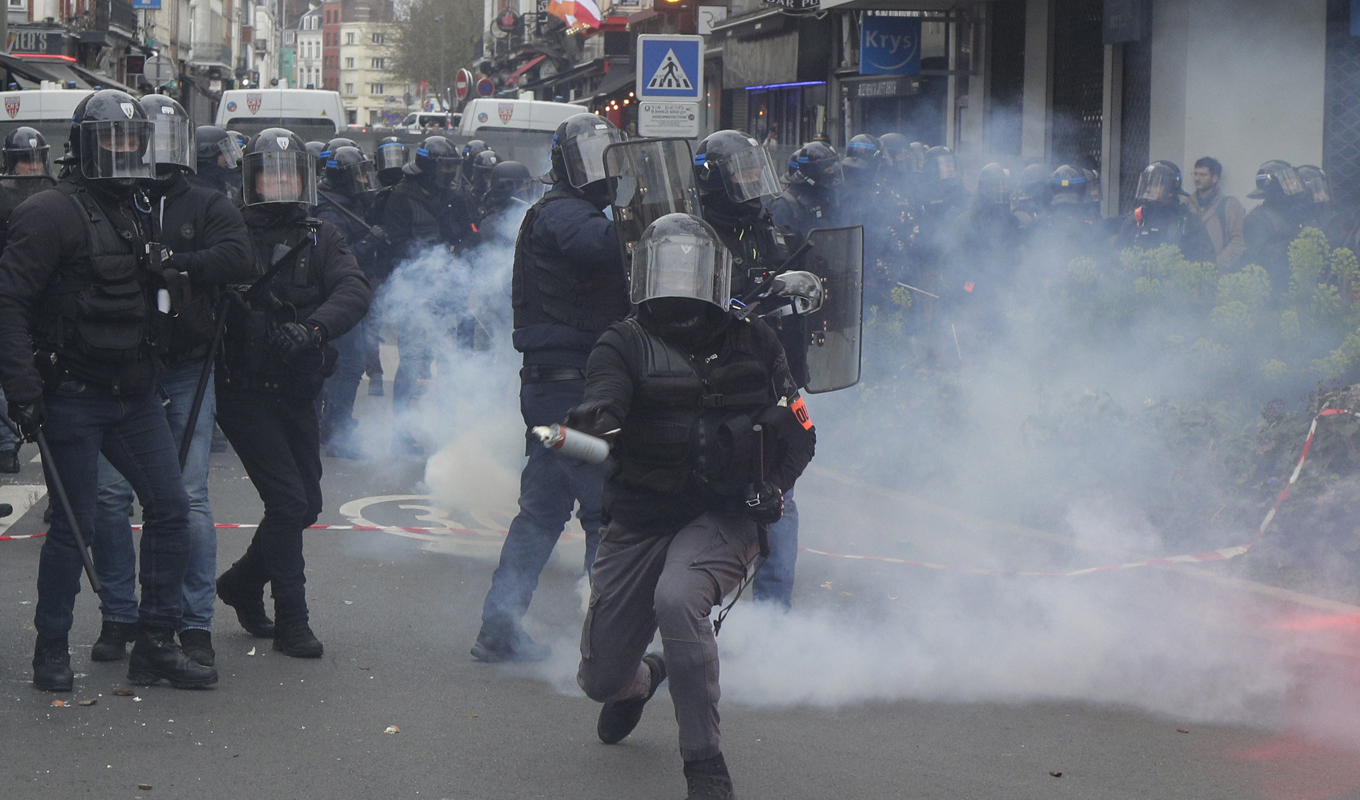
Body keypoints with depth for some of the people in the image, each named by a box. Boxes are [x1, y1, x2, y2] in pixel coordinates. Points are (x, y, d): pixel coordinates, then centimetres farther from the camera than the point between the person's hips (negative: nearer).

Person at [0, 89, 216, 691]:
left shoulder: (139, 212, 13)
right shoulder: (51, 213, -12)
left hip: (134, 394, 7)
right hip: (72, 398, -7)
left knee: (170, 506, 4)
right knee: (74, 525, -2)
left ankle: (156, 644, 12)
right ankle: (51, 651, 14)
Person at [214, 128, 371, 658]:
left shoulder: (322, 240, 6)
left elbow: (355, 292, -10)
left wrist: (313, 327, -29)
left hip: (296, 393, 5)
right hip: (245, 394, -5)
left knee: (306, 505, 10)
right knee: (288, 500, -11)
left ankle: (240, 584, 34)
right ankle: (290, 620, 2)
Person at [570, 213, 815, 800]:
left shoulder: (752, 344, 8)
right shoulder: (625, 344, 2)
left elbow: (799, 432, 14)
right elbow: (606, 393, -19)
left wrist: (772, 485, -4)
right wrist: (591, 416, -43)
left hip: (723, 518, -1)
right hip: (639, 524, 2)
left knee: (678, 599, -35)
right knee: (601, 678, 5)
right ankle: (642, 680, 47)